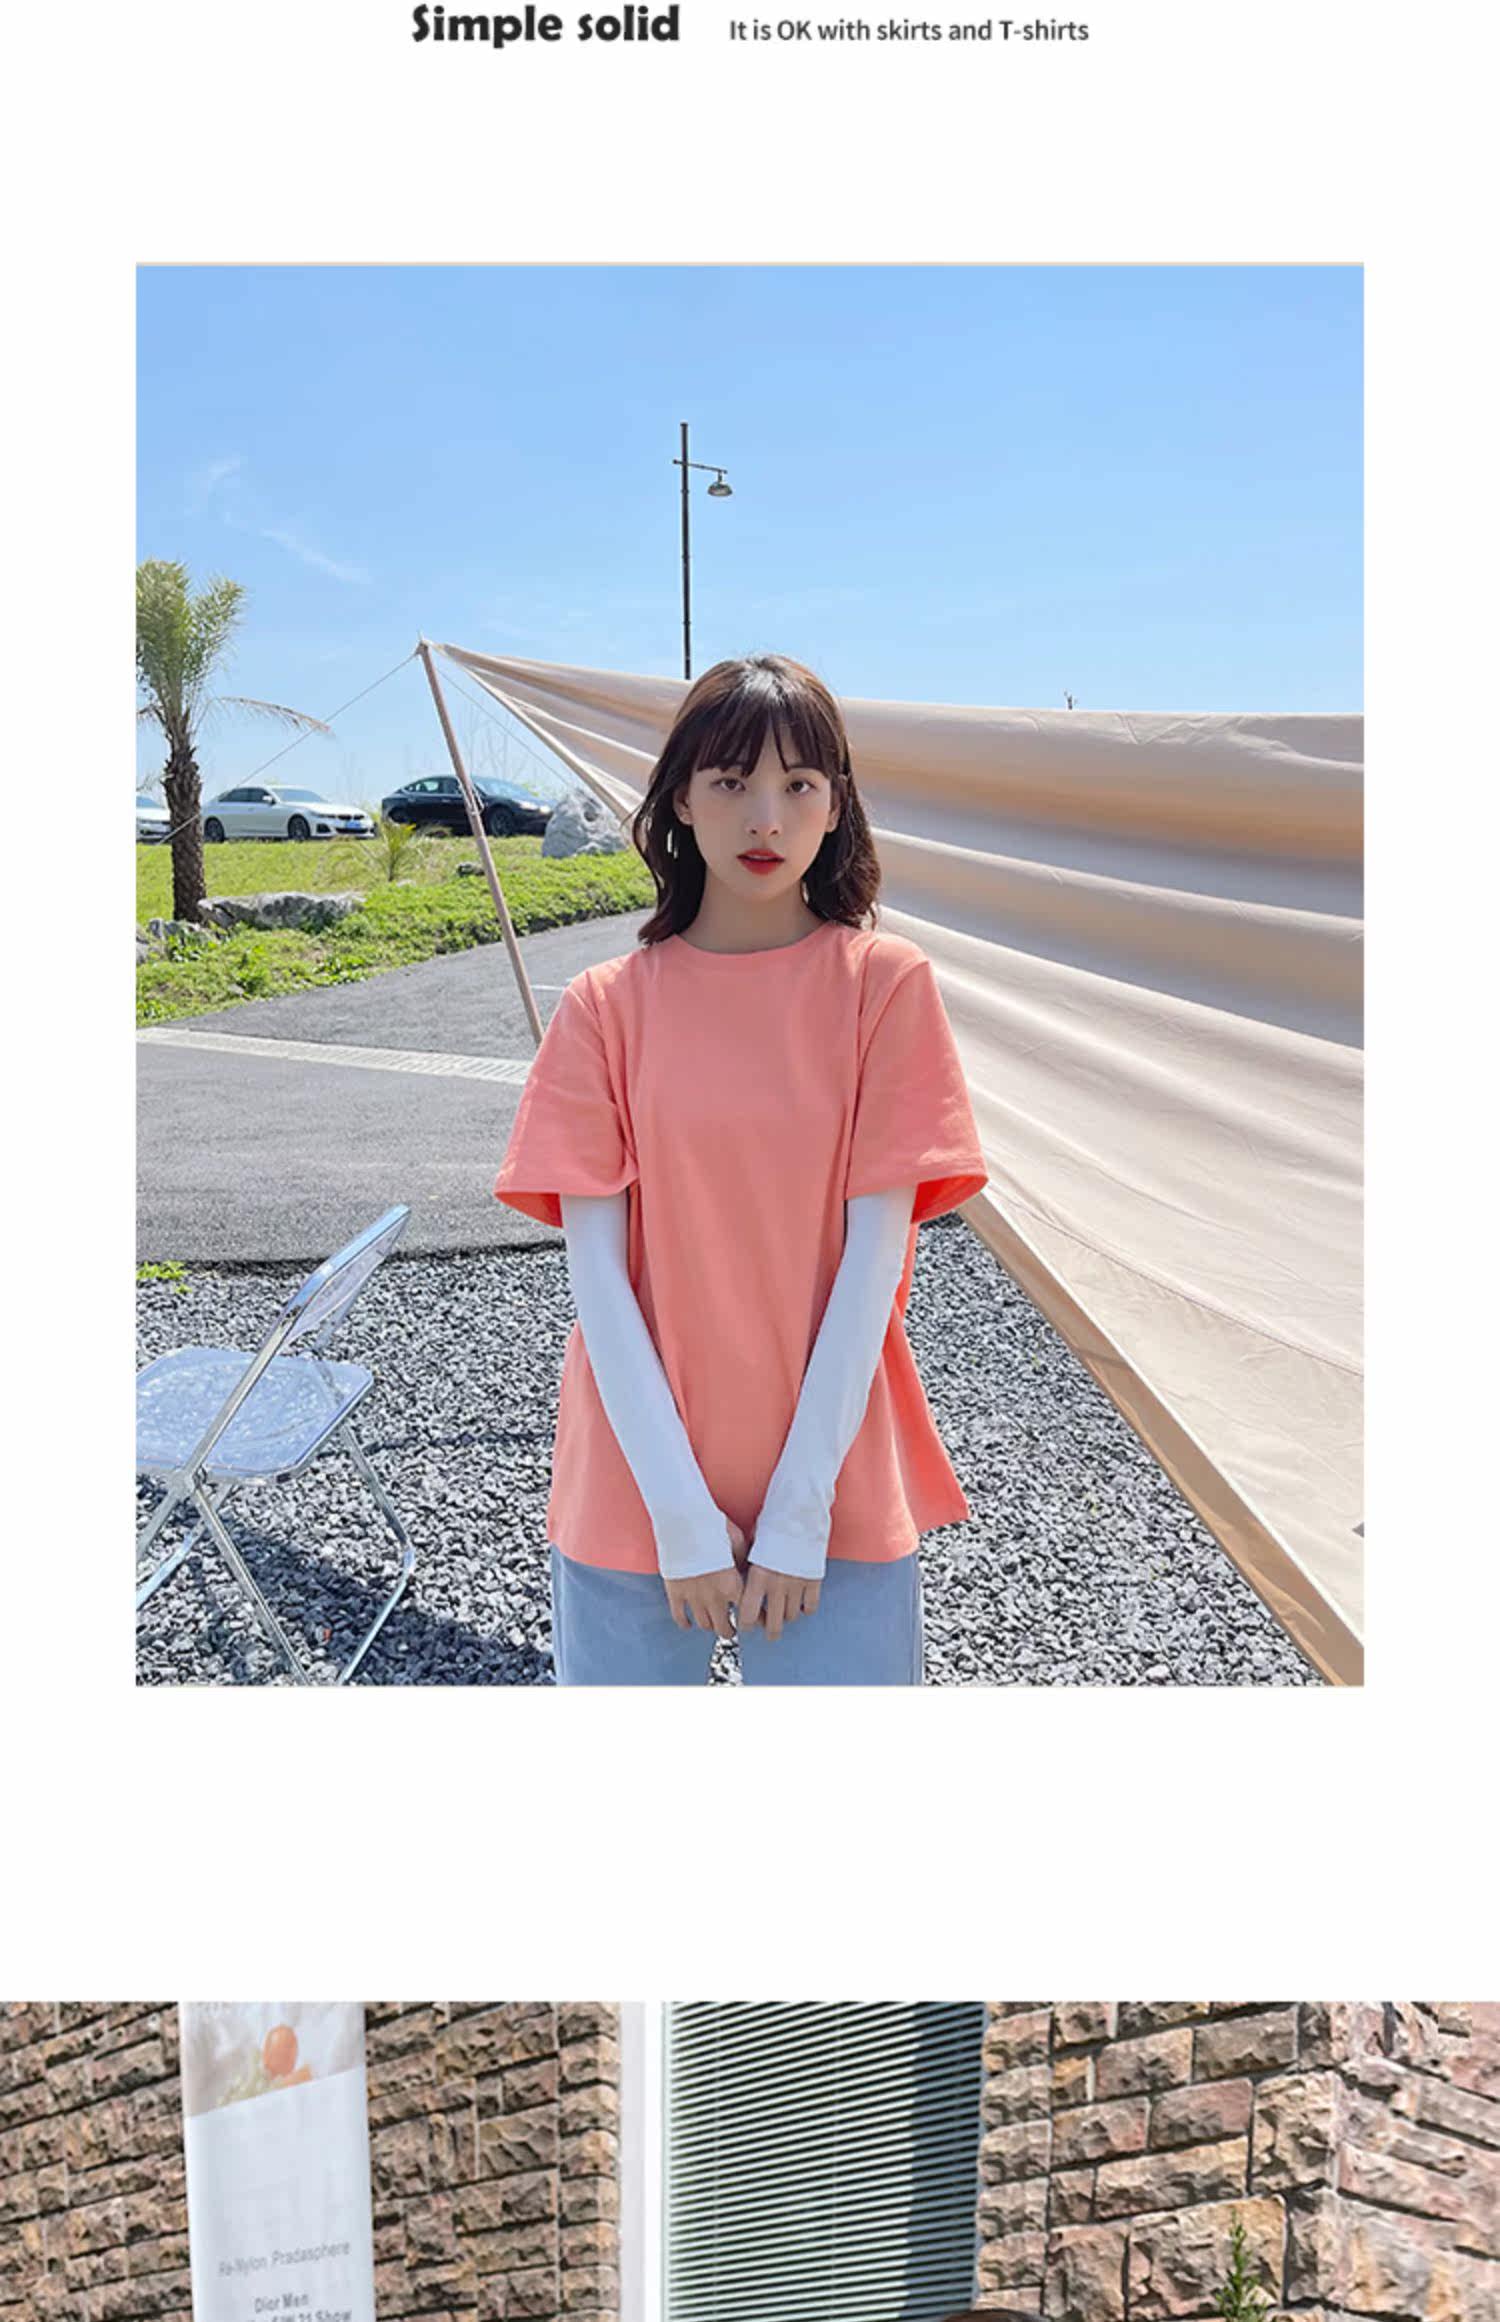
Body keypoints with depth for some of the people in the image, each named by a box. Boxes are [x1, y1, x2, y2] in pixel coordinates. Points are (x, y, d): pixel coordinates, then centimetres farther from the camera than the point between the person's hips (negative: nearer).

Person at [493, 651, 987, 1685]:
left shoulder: (885, 982, -3)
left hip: (839, 1496, 0)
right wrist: (679, 1511, -11)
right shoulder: (608, 1004, -1)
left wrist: (801, 1507, -11)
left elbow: (874, 1253, -7)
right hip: (635, 1497, 1)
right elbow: (597, 1271, -5)